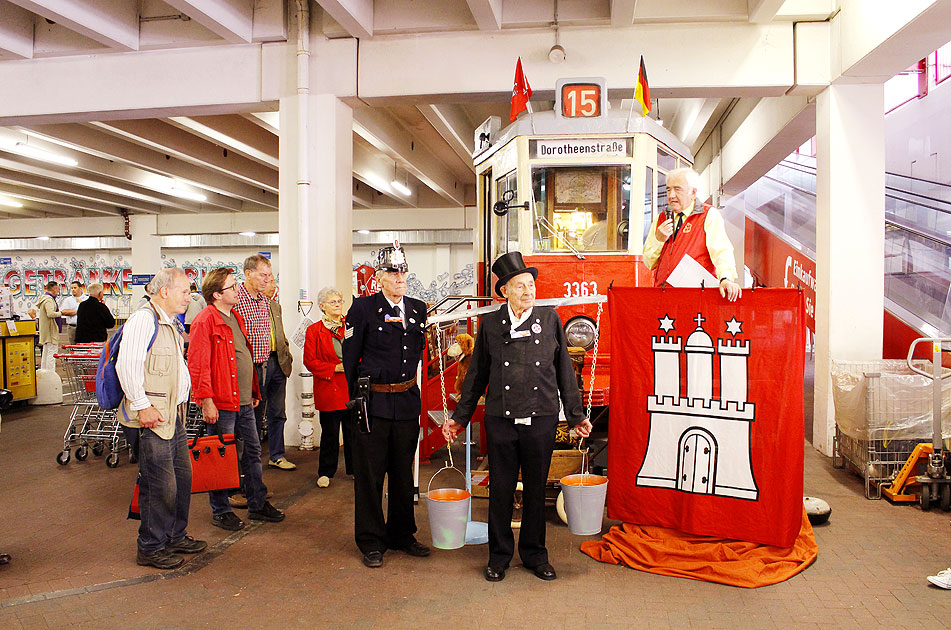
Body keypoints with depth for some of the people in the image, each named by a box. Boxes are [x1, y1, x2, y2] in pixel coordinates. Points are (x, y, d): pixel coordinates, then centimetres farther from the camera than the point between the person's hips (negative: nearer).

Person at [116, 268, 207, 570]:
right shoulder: (144, 320, -13)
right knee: (161, 485, -3)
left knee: (183, 477, 16)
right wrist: (142, 405, -21)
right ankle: (151, 548, 12)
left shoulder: (171, 323, 18)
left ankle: (176, 537, 31)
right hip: (151, 419, -10)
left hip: (173, 415, 10)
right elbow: (126, 366, -21)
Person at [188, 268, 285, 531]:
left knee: (253, 451, 14)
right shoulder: (205, 321, -13)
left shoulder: (235, 317, 15)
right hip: (222, 403, -9)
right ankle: (220, 511, 17)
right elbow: (198, 365, -17)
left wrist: (254, 391, 22)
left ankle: (258, 504, 26)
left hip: (244, 401, 9)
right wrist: (206, 401, -20)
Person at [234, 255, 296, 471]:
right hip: (255, 367, -7)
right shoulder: (235, 301, -13)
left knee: (277, 413, 14)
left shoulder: (271, 303, 10)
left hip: (276, 363, 7)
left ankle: (276, 456, 27)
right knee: (254, 415, 5)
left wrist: (286, 355, 11)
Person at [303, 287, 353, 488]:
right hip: (328, 389, -2)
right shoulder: (314, 330, 2)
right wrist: (335, 368, -12)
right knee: (329, 432, 4)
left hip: (352, 388, 2)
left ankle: (355, 468, 22)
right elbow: (309, 361, -2)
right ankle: (325, 472, 18)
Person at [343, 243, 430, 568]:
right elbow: (351, 358, -2)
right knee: (370, 475, 5)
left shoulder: (417, 308, 8)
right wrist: (359, 396, 1)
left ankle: (402, 535, 30)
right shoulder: (363, 308, -5)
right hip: (373, 403, -4)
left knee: (403, 473, 15)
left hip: (407, 401, 5)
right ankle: (371, 542, 19)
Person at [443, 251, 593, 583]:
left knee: (535, 489, 12)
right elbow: (476, 375, 9)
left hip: (541, 420, 0)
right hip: (500, 420, 0)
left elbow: (564, 371, 8)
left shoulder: (550, 319, 2)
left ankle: (534, 552, 30)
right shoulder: (491, 324, 1)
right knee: (501, 490, 9)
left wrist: (576, 415, 9)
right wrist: (459, 418, 10)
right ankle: (499, 555, 26)